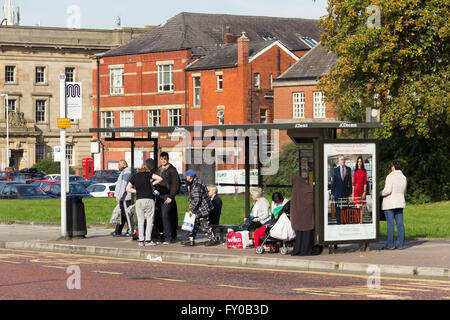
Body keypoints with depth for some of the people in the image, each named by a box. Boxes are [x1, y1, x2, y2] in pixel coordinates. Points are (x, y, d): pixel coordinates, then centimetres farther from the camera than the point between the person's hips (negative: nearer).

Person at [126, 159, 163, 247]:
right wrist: (152, 184, 4)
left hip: (139, 200, 3)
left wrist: (137, 191, 15)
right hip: (149, 199, -3)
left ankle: (141, 240, 3)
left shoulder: (135, 176, 15)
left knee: (140, 221, 8)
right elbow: (160, 178, -12)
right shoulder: (148, 174, 2)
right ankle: (148, 240, -2)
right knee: (150, 220, 3)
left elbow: (128, 188, 17)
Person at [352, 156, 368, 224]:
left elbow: (365, 182, 2)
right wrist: (353, 193, 1)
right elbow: (354, 182, 5)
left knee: (362, 206, 4)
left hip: (362, 190, 2)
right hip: (356, 190, -2)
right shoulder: (355, 172, 4)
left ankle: (361, 222, 10)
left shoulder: (364, 171, 5)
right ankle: (358, 222, -10)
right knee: (358, 207, -9)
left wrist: (364, 192, -6)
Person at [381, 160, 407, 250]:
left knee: (390, 224, -5)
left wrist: (380, 193, -2)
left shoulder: (390, 176, -12)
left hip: (390, 203, -6)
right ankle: (400, 245, 3)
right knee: (400, 224, 4)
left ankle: (390, 245, -4)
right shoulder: (404, 178, 9)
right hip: (400, 203, 6)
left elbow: (387, 190, -19)